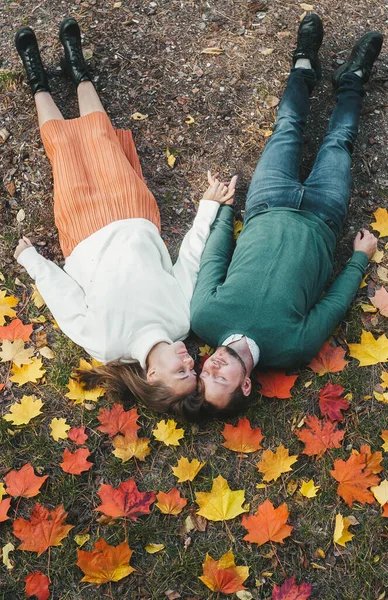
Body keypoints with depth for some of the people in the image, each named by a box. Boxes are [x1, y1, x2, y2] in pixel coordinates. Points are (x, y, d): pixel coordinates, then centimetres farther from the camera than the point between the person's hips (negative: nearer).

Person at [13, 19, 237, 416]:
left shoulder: (102, 342, -33)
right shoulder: (185, 317, -28)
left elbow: (61, 290, -20)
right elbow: (192, 256, -16)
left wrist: (28, 257, -4)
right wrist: (210, 205, -13)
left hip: (86, 234, -2)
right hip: (133, 222, 2)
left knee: (64, 142, 12)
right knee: (98, 133, 14)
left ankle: (39, 82, 45)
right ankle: (78, 72, 46)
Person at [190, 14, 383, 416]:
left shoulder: (203, 318, -28)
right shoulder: (292, 351, -30)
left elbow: (215, 253, -13)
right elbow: (337, 301, -13)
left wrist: (223, 203, 2)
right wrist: (361, 257, 0)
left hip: (267, 211, 2)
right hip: (318, 220, -1)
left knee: (287, 130, 17)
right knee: (337, 143, 15)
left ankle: (305, 66, 49)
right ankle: (352, 78, 47)